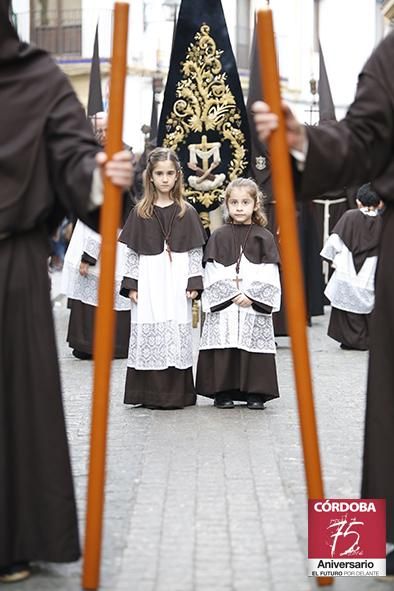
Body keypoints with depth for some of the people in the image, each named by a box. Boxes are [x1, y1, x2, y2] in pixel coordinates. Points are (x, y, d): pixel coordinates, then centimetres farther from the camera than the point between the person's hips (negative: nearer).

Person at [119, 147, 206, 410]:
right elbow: (132, 251, 6)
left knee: (177, 336, -1)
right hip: (149, 283, 0)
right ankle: (151, 394, 4)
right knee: (149, 335, -2)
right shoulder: (140, 212, 5)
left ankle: (176, 393, 5)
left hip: (177, 282, 0)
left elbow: (196, 251, 5)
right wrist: (131, 284, 0)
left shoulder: (187, 212, 5)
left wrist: (194, 282, -2)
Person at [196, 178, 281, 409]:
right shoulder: (219, 237, 4)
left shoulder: (264, 237, 4)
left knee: (254, 345, -1)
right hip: (224, 305, 0)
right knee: (224, 346, -1)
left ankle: (255, 392, 8)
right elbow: (213, 274, -1)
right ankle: (222, 391, 8)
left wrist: (250, 297, -11)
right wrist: (233, 295, -10)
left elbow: (269, 276, -1)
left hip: (255, 305, 0)